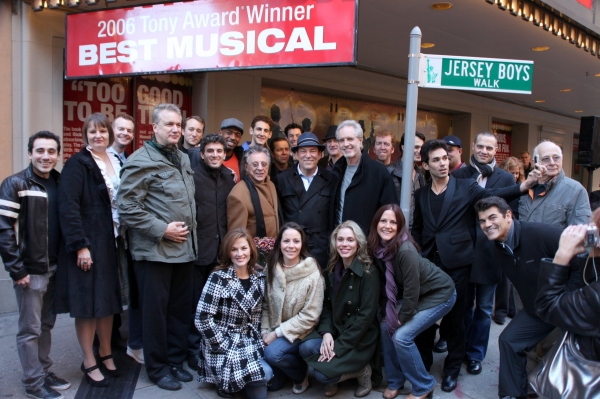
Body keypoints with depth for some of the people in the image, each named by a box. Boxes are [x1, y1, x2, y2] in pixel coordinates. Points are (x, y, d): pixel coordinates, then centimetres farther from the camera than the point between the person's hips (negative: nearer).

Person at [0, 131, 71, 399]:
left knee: (46, 324, 16)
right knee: (30, 328, 5)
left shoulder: (60, 183, 7)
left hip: (54, 268, 5)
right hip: (29, 270, -5)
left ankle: (44, 372, 30)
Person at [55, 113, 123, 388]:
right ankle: (89, 362, 16)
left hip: (112, 242, 6)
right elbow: (68, 207, -16)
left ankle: (106, 354, 28)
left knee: (108, 300, 13)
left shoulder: (116, 163, 11)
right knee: (88, 303, 3)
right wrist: (80, 245, -20)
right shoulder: (77, 164, -9)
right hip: (88, 244, -6)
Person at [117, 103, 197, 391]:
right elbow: (128, 207, -15)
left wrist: (190, 228, 11)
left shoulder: (183, 159, 14)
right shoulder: (141, 161, -9)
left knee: (182, 308, 13)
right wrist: (162, 230, -16)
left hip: (185, 248, 7)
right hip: (155, 250, -7)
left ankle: (176, 361, 29)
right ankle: (157, 367, 21)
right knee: (156, 311, 5)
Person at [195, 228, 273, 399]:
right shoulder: (218, 278, -14)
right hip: (224, 345, -4)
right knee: (264, 374, -22)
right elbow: (203, 319, -18)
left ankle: (239, 379, 13)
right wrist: (226, 347, -16)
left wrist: (258, 341, -1)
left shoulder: (259, 278, 2)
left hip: (251, 343, 5)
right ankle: (226, 380, 3)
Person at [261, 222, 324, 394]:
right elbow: (265, 304, 3)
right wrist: (265, 332, -8)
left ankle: (302, 373, 1)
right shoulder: (270, 269, -5)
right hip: (273, 332, 4)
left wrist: (278, 333, -17)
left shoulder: (312, 274, -17)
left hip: (299, 333, -3)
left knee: (272, 353, -28)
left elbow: (310, 316, -16)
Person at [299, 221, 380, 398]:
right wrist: (326, 333, -14)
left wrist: (339, 346, -20)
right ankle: (333, 379, 6)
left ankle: (362, 371, 5)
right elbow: (327, 306, 5)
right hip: (336, 331, 6)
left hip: (360, 339, -6)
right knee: (306, 348, -22)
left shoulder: (369, 272, -15)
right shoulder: (332, 270, 4)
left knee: (323, 373, -22)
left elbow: (366, 315, -19)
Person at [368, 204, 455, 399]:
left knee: (401, 336, -15)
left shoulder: (405, 250, -33)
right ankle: (394, 380, 17)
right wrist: (387, 313, -2)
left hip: (439, 294, -7)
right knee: (386, 327, -4)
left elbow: (412, 289, -27)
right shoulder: (378, 248, -10)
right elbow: (384, 283, 2)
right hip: (413, 295, 7)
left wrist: (401, 318, -15)